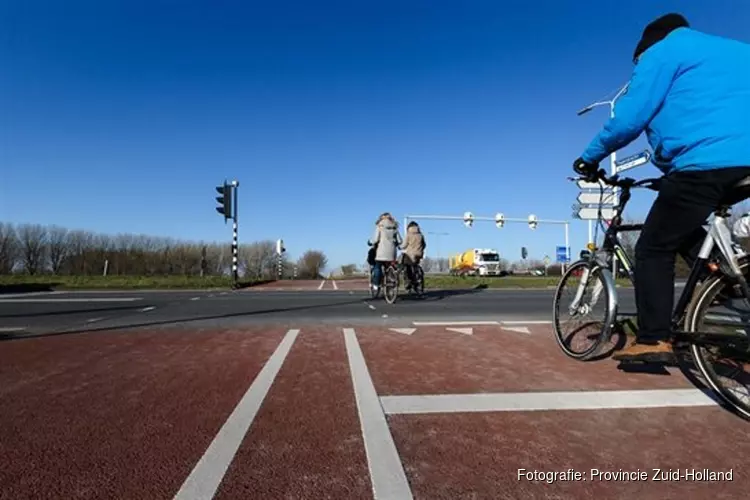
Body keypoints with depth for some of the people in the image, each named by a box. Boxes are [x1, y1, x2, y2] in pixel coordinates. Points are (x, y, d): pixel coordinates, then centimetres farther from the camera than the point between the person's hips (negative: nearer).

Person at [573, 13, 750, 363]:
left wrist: (590, 158, 9)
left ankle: (653, 340, -4)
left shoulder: (662, 51, 7)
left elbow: (628, 119, -4)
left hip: (703, 164, -8)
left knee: (653, 250, 1)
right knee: (688, 238, 23)